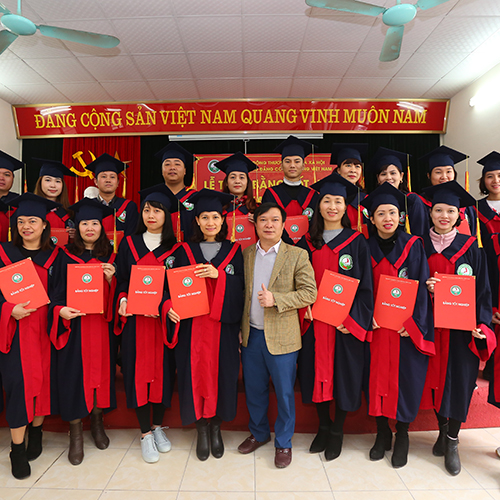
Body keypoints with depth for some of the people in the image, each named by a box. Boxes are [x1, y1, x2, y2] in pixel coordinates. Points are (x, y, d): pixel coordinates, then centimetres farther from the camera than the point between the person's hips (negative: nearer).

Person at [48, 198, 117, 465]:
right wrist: (59, 309, -19)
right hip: (73, 325, -2)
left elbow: (116, 295, 6)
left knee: (101, 370, 8)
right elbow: (56, 291, 0)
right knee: (74, 375, 1)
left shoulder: (110, 257, 7)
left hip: (101, 325, 2)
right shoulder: (65, 256, 2)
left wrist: (111, 279, -13)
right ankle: (76, 435, 17)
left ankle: (97, 423, 29)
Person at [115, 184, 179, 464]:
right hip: (135, 320, 1)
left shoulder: (175, 249, 3)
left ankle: (158, 426, 28)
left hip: (164, 321, 0)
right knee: (139, 372, 3)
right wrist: (123, 300, -12)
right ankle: (145, 434, 18)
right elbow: (121, 282, 7)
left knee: (163, 370, 7)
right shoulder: (129, 245, 6)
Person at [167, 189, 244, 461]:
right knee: (196, 373, 3)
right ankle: (201, 429, 23)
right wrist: (171, 307, -14)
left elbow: (241, 288, -2)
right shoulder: (184, 251, 6)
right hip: (193, 325, 0)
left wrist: (218, 275, -16)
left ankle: (216, 427, 26)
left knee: (221, 373, 5)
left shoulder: (234, 251, 5)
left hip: (223, 325, 0)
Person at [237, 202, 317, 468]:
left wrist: (275, 299, -21)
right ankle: (259, 433, 41)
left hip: (281, 337, -3)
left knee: (284, 393, 9)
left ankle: (283, 443, 31)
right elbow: (240, 291, 11)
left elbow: (309, 293, -9)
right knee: (254, 390, 17)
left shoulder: (297, 255, -5)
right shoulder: (245, 254, 6)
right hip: (250, 335, 4)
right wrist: (240, 329, 4)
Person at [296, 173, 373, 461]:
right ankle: (324, 426, 32)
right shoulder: (308, 243, 6)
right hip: (315, 321, 3)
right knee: (318, 372, 10)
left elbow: (365, 285, -4)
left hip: (347, 322, -2)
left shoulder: (357, 242, -1)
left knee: (344, 374, 7)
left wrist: (353, 320, -13)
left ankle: (337, 431, 28)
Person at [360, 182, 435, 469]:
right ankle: (383, 433, 25)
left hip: (407, 327, -1)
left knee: (405, 379, 4)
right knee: (378, 377, 6)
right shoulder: (367, 248, 4)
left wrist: (412, 324, -13)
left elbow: (420, 287, -4)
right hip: (376, 326, 2)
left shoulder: (413, 246, -1)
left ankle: (402, 436, 24)